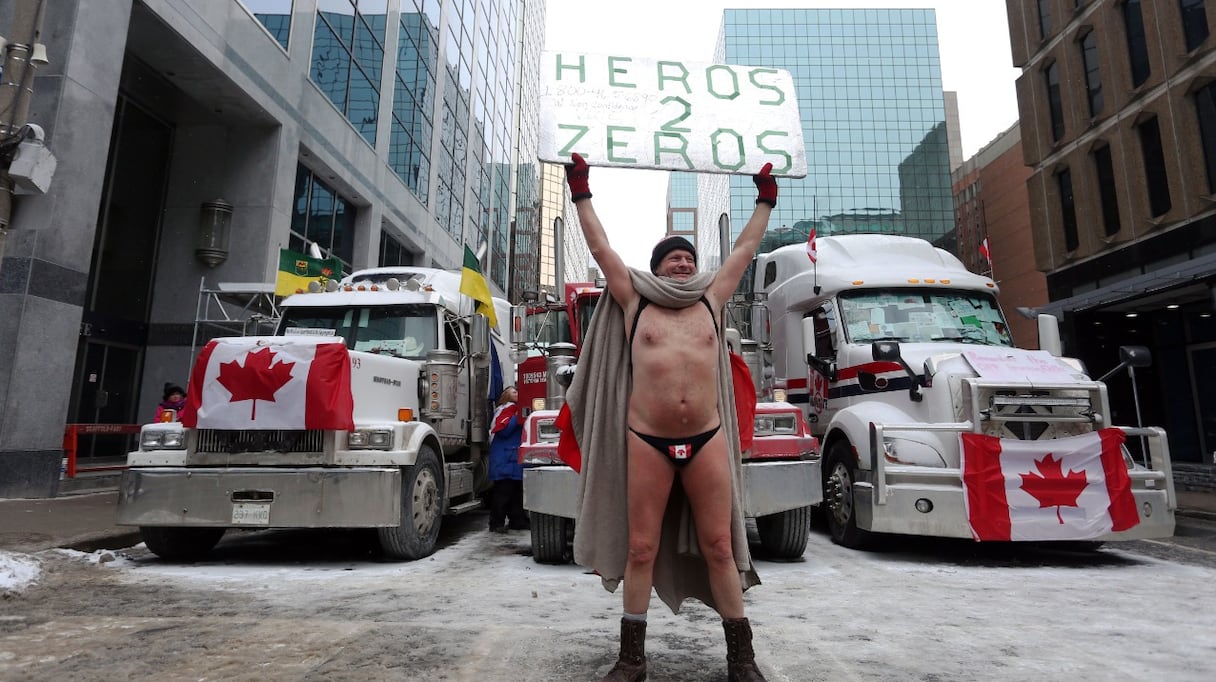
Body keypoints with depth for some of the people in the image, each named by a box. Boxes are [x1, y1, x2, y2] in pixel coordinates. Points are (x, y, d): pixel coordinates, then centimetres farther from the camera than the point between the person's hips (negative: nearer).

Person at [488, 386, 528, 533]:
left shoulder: (517, 409, 21)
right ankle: (497, 523, -2)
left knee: (517, 490, 12)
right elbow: (503, 430, -18)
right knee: (503, 491, -7)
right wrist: (517, 417, -21)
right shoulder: (507, 409, -6)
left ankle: (517, 521, 19)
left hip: (517, 459, 9)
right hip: (505, 460, -9)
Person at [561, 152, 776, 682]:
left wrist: (765, 199, 32)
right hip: (646, 441, -1)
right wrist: (581, 192, 18)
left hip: (707, 440, 2)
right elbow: (600, 247, 13)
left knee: (719, 546, 6)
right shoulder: (634, 302, 9)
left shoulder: (711, 300, 14)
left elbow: (744, 249, 24)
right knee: (641, 548, 5)